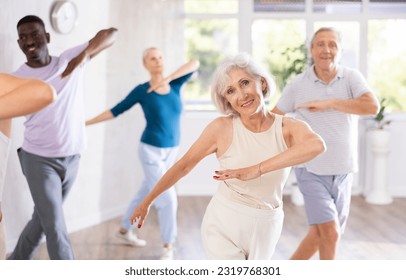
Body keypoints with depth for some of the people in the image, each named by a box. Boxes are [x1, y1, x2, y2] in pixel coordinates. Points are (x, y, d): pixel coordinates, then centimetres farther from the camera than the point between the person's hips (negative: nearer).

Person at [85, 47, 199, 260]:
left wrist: (166, 79, -27)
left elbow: (194, 64, -17)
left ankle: (124, 230, 38)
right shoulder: (142, 90, -9)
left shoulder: (175, 84, -2)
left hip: (171, 151, 5)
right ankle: (168, 244, 8)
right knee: (167, 198, -9)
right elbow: (115, 111, -2)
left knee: (146, 193, 19)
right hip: (151, 150, -5)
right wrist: (87, 122, -3)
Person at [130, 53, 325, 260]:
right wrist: (147, 202, 6)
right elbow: (183, 165, -1)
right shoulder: (223, 128, -12)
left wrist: (257, 170, -44)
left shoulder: (289, 128, -12)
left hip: (266, 229, 2)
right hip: (224, 226, -2)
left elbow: (317, 145, -36)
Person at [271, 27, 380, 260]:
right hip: (311, 171, -3)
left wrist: (328, 103, -23)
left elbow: (372, 107, -21)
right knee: (330, 234, -14)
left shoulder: (352, 78, -4)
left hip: (342, 172, 3)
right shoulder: (298, 85, -5)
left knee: (320, 235, 15)